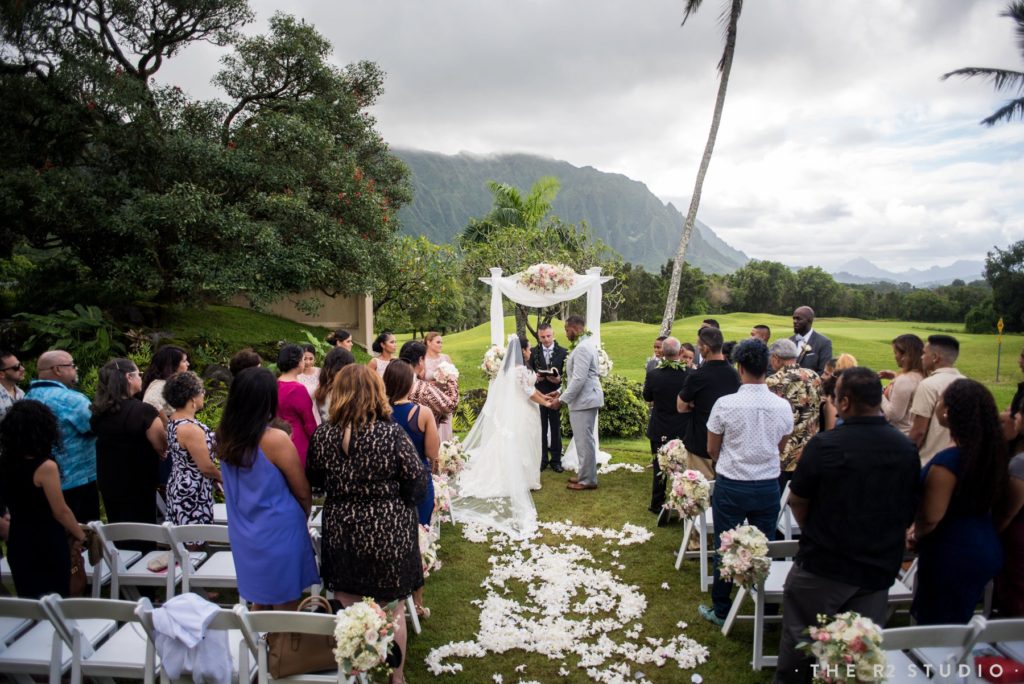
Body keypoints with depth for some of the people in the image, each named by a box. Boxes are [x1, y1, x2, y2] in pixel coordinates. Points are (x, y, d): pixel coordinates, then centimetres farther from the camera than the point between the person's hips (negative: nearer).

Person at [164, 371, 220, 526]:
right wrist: (223, 478, -1)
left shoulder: (173, 419, 4)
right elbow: (206, 467, -18)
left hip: (180, 489, 10)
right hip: (193, 497, -10)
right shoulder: (190, 429, -25)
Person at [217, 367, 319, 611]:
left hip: (243, 536, 6)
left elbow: (236, 487, 8)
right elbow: (303, 493, -11)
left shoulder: (225, 438, -4)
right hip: (278, 535, -6)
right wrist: (301, 518, 8)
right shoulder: (276, 440, -21)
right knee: (285, 611, 8)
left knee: (259, 605, 20)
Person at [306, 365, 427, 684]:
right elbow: (417, 482, -14)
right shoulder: (392, 433, -20)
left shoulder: (322, 435, -10)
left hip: (340, 532, 3)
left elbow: (314, 480, 5)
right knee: (392, 608, 17)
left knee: (348, 608, 22)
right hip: (388, 532, -2)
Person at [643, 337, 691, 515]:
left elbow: (647, 398, -1)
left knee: (659, 468, 13)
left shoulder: (653, 374, -17)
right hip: (684, 430, 1)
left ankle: (658, 506, 23)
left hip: (660, 430, 0)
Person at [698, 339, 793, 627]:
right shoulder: (782, 406, -6)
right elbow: (781, 448, 10)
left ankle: (720, 611, 24)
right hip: (768, 486, 3)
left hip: (731, 486, -2)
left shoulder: (725, 404, -15)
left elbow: (712, 449, -2)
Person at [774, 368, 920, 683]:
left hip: (824, 564, -4)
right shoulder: (908, 449, -6)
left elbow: (797, 500, -8)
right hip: (881, 568, 4)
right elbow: (910, 511, 7)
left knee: (799, 634, 15)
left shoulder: (824, 445, -21)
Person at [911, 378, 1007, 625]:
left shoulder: (947, 461, -27)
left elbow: (931, 518, -23)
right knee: (959, 623, 24)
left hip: (952, 556, -8)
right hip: (986, 549, 8)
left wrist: (916, 535, 0)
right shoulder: (992, 449, -3)